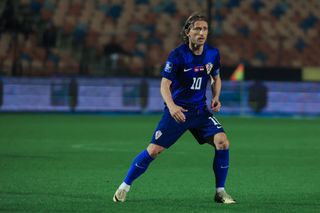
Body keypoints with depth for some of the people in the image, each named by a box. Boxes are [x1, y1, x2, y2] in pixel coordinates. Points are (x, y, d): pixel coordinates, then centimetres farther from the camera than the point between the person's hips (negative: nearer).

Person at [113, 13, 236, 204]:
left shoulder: (213, 53, -2)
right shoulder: (178, 55, -15)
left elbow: (216, 78, 16)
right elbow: (165, 84, -16)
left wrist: (216, 98, -2)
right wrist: (171, 106, -33)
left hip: (200, 110, 4)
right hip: (177, 110, -3)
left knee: (222, 141, -16)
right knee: (154, 150, -8)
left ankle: (220, 192, -3)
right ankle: (125, 186, 12)